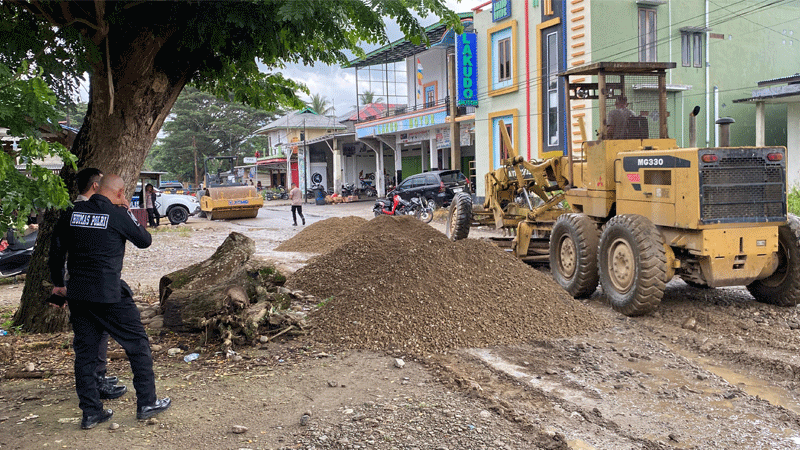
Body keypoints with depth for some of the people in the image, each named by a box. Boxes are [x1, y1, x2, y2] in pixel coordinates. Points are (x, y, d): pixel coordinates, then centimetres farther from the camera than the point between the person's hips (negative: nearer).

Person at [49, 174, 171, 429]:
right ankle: (147, 403, 14)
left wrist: (58, 282, 24)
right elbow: (145, 241, 3)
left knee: (84, 351, 13)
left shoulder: (73, 213, 6)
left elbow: (56, 249, 12)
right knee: (137, 344, 9)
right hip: (109, 294, -5)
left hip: (77, 293, 5)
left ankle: (90, 412, 16)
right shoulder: (118, 215, -9)